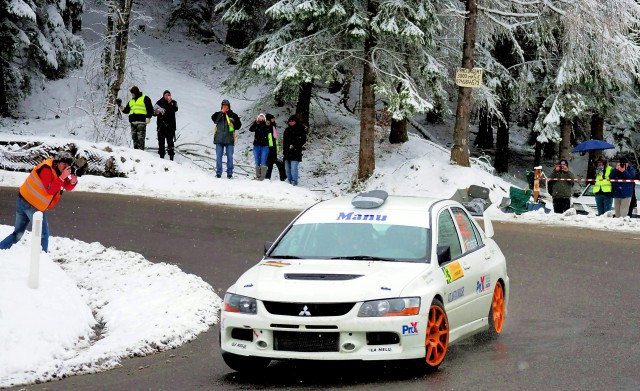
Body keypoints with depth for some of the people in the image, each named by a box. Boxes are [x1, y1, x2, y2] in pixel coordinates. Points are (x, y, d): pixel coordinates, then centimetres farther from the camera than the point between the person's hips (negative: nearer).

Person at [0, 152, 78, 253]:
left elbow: (68, 187, 10)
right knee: (43, 235, -2)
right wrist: (62, 178, -31)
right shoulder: (47, 169, -19)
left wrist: (73, 182, -12)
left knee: (17, 233, 14)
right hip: (33, 205, -9)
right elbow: (50, 190, -26)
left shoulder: (57, 170, 9)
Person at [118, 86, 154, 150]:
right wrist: (120, 107, 9)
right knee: (134, 137, 4)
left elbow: (150, 109, 0)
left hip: (141, 121, -6)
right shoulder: (131, 101, 24)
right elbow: (126, 110, 24)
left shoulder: (145, 98, 5)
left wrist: (148, 117, -9)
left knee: (140, 138, -12)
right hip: (133, 122, 6)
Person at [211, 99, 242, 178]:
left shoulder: (233, 115, 7)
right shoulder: (218, 114, 7)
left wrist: (233, 126, -9)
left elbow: (239, 124, 12)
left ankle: (230, 173, 7)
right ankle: (218, 172, 7)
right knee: (218, 156, 2)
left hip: (229, 139, 0)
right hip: (219, 139, 0)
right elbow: (214, 119, -13)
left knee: (230, 156, 1)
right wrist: (222, 112, -20)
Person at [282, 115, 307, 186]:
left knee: (293, 168, -15)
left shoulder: (300, 129, 0)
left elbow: (303, 140, -5)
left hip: (296, 151, -7)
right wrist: (284, 149, 13)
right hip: (287, 152, 7)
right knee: (287, 168, 8)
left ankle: (294, 182, -16)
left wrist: (294, 145, -13)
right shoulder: (287, 130, 18)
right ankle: (289, 182, 16)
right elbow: (284, 140, 23)